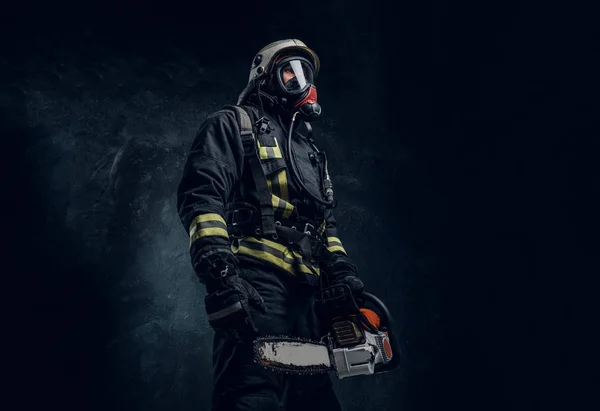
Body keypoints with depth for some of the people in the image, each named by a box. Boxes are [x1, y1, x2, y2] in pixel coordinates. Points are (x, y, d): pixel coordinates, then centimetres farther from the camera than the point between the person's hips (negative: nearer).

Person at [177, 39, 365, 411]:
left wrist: (343, 273, 9)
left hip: (304, 293, 8)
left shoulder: (310, 152, 33)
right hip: (254, 283, -8)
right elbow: (202, 196, -6)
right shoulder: (234, 125, 10)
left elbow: (326, 225, 29)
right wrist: (220, 273, -21)